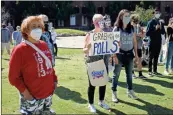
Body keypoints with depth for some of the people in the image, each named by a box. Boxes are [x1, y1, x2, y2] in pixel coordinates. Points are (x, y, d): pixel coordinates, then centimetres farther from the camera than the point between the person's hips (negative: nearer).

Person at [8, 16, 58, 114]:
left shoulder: (44, 45, 6)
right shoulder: (20, 50, -13)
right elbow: (14, 76, -12)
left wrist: (54, 79, 11)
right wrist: (24, 92, -17)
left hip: (48, 94, 7)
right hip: (32, 97, -6)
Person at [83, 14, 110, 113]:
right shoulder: (89, 35, -9)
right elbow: (84, 50, -7)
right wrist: (88, 48, -28)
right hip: (92, 62, -4)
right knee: (92, 83, 3)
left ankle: (101, 101, 33)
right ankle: (91, 104, 19)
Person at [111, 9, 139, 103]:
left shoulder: (132, 28, 4)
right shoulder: (116, 29, -8)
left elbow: (134, 42, 9)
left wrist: (136, 54, 7)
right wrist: (114, 56, -16)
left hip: (129, 53, 4)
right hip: (120, 54, -4)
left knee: (129, 74, 14)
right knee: (116, 74, 2)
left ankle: (130, 91, 28)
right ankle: (114, 93, 11)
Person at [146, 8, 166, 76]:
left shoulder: (160, 22, 11)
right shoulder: (150, 22, -6)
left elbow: (163, 32, 12)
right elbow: (147, 33, -12)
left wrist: (161, 28, -7)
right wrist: (155, 29, -19)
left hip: (158, 43, 5)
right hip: (152, 43, -5)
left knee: (156, 58, 11)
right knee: (151, 57, 0)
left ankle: (155, 71, 18)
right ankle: (150, 71, 6)